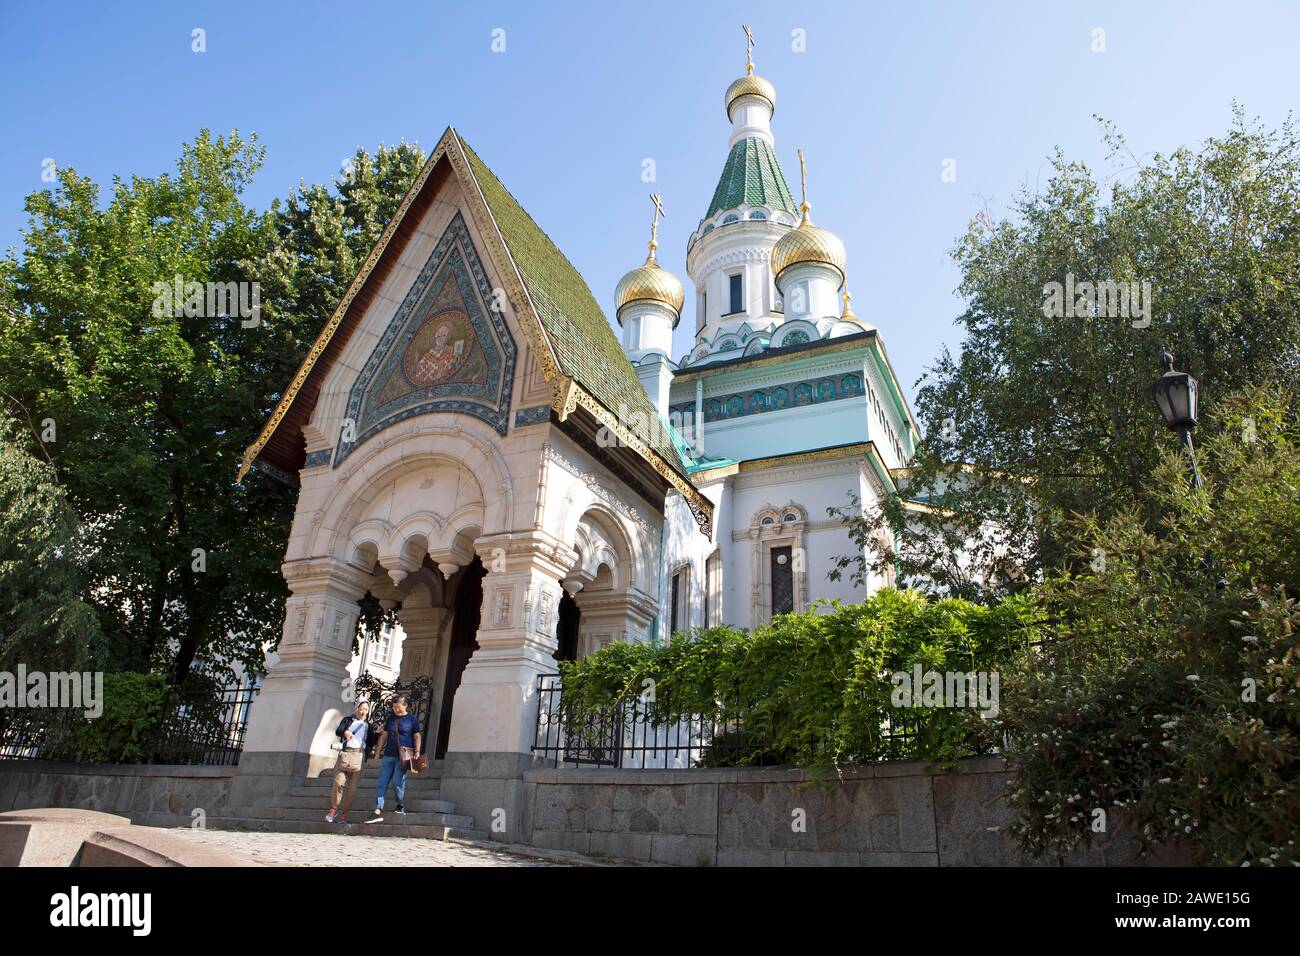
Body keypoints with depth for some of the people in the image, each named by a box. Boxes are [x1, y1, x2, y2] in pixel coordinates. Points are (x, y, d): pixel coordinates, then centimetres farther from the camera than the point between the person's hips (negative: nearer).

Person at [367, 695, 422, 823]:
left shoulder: (412, 719, 2)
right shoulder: (390, 719, 14)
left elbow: (417, 737, 2)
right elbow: (384, 735, 18)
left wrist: (417, 753, -6)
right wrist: (379, 751, 13)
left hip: (404, 757, -4)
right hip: (389, 755, 5)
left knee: (398, 782, -7)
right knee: (382, 783, -2)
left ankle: (400, 806, 15)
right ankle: (378, 812, -1)